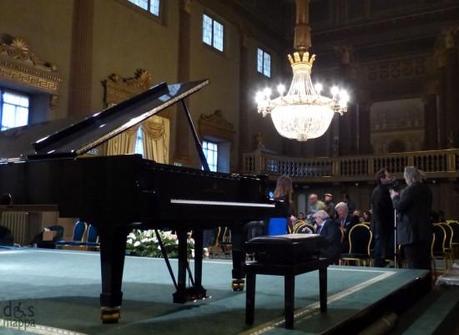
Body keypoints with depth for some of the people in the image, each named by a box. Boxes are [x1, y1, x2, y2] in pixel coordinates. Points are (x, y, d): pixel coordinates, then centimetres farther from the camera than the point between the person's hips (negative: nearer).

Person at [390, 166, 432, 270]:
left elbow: (399, 206, -15)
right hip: (425, 231, 9)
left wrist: (395, 197, 3)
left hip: (412, 231, -9)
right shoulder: (426, 189, 12)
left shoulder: (411, 189, -15)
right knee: (425, 264, 13)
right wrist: (399, 196, 18)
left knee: (414, 266, -4)